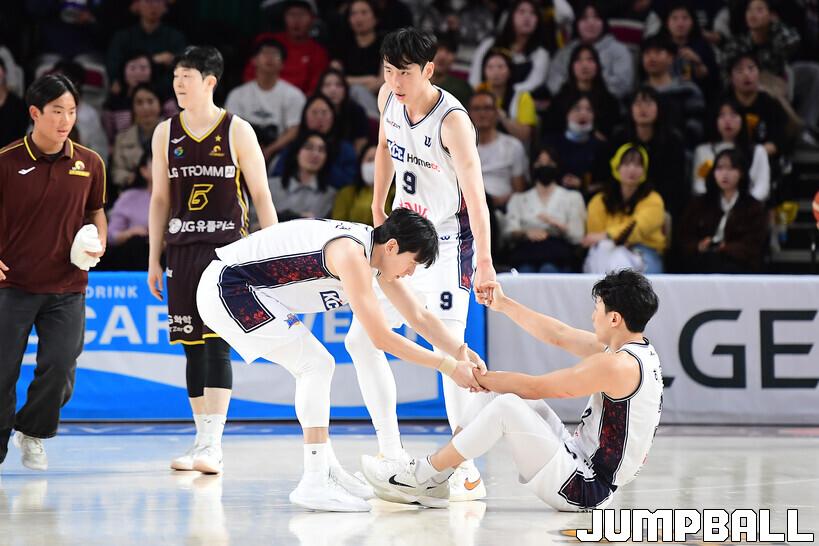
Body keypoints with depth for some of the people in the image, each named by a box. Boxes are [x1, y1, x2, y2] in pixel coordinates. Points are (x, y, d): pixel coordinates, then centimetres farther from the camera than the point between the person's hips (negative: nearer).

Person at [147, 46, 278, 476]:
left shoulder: (237, 132, -2)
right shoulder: (165, 133, 10)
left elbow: (260, 194, 0)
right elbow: (160, 199, 14)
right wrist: (154, 260, 11)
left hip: (227, 247, -4)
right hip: (182, 248, 5)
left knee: (217, 342, -14)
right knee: (192, 346, 5)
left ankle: (212, 445, -18)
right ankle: (203, 441, 12)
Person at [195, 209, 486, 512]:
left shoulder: (375, 249, 6)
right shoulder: (352, 254, -23)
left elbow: (419, 316, 13)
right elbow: (381, 338, -24)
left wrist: (461, 351, 0)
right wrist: (449, 367, -20)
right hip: (227, 289, -11)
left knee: (315, 367, 16)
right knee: (316, 365, -14)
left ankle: (326, 471, 23)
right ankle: (314, 485, -16)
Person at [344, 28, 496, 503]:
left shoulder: (452, 120, -23)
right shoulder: (388, 98, -2)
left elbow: (475, 194, -29)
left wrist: (484, 261, -37)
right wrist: (378, 210, 21)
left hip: (448, 244, -8)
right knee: (361, 340, 6)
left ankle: (468, 471, -13)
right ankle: (392, 456, 14)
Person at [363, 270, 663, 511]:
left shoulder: (616, 365, -21)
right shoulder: (637, 352, 9)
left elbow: (533, 387, -15)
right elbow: (559, 336, 18)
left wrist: (477, 377, -2)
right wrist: (503, 304, 21)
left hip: (582, 488, -10)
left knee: (506, 406, -23)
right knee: (498, 390, 8)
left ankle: (419, 478, -12)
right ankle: (434, 480, 7)